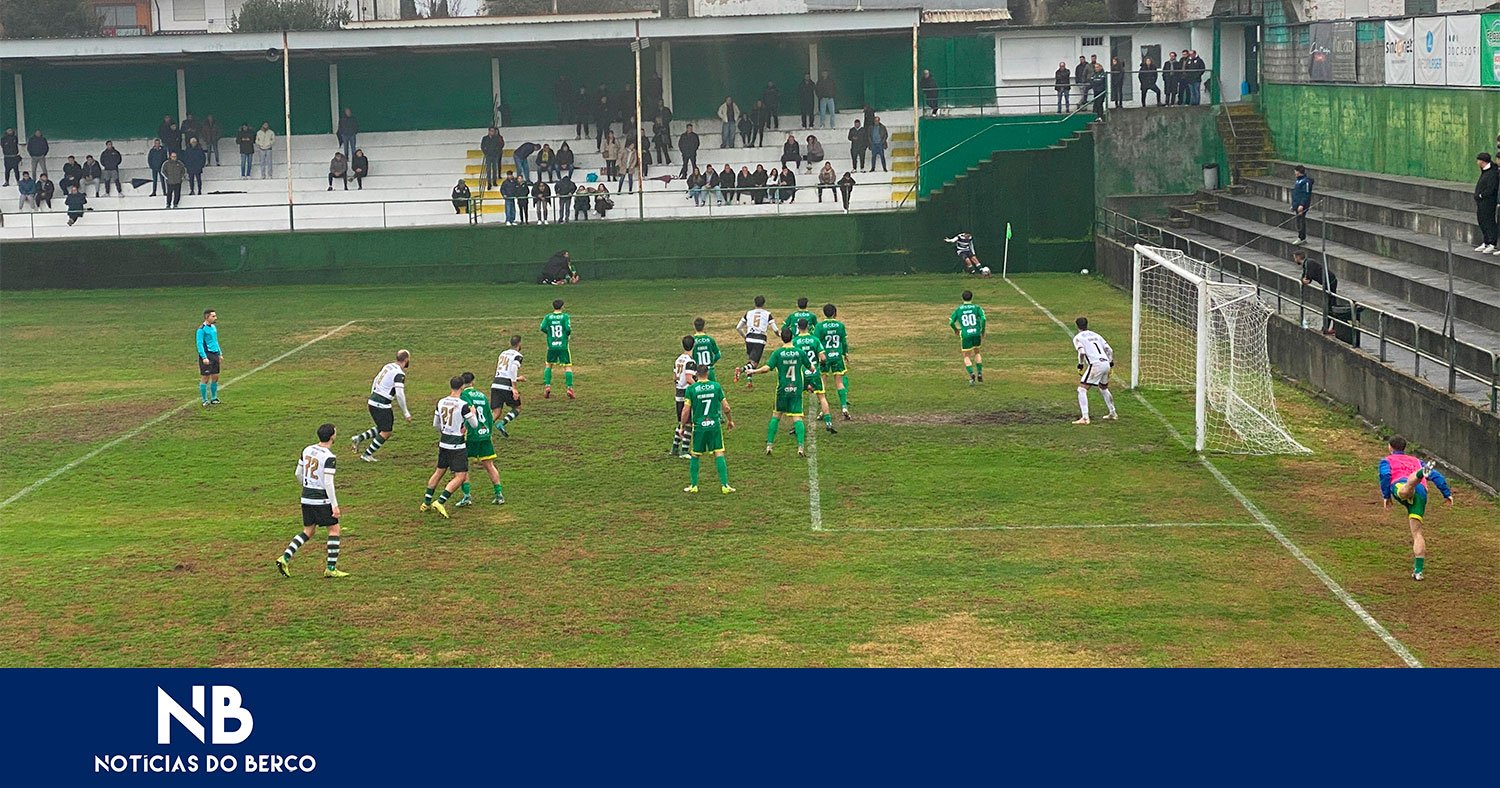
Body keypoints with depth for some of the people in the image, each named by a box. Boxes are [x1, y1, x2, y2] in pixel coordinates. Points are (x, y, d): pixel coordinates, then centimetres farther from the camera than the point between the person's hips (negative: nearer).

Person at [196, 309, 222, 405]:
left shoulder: (214, 327, 14)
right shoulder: (201, 329, -11)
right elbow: (199, 344, -14)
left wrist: (220, 354, 20)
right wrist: (204, 357, -20)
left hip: (215, 355, 8)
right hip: (206, 355, -8)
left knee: (215, 377, 9)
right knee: (205, 378, -2)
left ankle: (213, 398, 20)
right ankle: (204, 400, 4)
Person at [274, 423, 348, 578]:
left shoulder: (307, 450, 5)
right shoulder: (329, 457, -16)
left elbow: (298, 473, 12)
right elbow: (328, 482, -20)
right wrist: (335, 505, -17)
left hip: (306, 498, 7)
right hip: (322, 500, -7)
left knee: (308, 531, 17)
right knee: (334, 529, 6)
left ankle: (285, 558, 2)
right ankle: (331, 568, 5)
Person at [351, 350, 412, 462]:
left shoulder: (388, 366, 11)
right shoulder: (399, 374, -16)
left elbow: (375, 381, 20)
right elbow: (399, 394, -21)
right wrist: (405, 412, -12)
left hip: (372, 400, 9)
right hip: (381, 405, -9)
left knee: (382, 429, 20)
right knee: (386, 432, 2)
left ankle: (359, 438, 10)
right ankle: (367, 454, 5)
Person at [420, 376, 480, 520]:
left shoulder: (440, 403, 1)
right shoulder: (463, 405, -17)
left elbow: (435, 425, 12)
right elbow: (474, 425, -7)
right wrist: (473, 412, 12)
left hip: (443, 443, 7)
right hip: (458, 446, -7)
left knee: (439, 471, 22)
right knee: (460, 477, -1)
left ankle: (426, 502, 27)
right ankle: (440, 502, -12)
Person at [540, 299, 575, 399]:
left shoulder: (548, 317, 1)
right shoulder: (565, 316, -5)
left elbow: (543, 328, -8)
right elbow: (568, 329, -14)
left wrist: (549, 334, 10)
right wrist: (569, 336, 7)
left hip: (551, 346, 2)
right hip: (563, 346, -2)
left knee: (549, 365, 19)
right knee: (567, 366, 3)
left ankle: (547, 386, 6)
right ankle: (569, 388, -8)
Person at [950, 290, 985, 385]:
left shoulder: (958, 309, 5)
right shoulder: (977, 307, 4)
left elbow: (951, 322, 1)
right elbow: (983, 319, -10)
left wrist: (955, 330, 21)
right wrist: (983, 331, 3)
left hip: (965, 335, -1)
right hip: (976, 333, 1)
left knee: (966, 357, 9)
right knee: (977, 352, 25)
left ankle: (972, 374, -15)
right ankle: (980, 374, 17)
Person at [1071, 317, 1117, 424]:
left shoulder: (1078, 337, 4)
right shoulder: (1096, 335, 22)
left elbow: (1082, 352, -12)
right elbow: (1109, 350, 15)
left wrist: (1080, 365, 1)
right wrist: (1111, 362, 23)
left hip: (1096, 364, -7)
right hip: (1106, 363, 7)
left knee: (1082, 389, -4)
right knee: (1103, 389, 30)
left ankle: (1085, 418, -17)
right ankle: (1113, 413, 40)